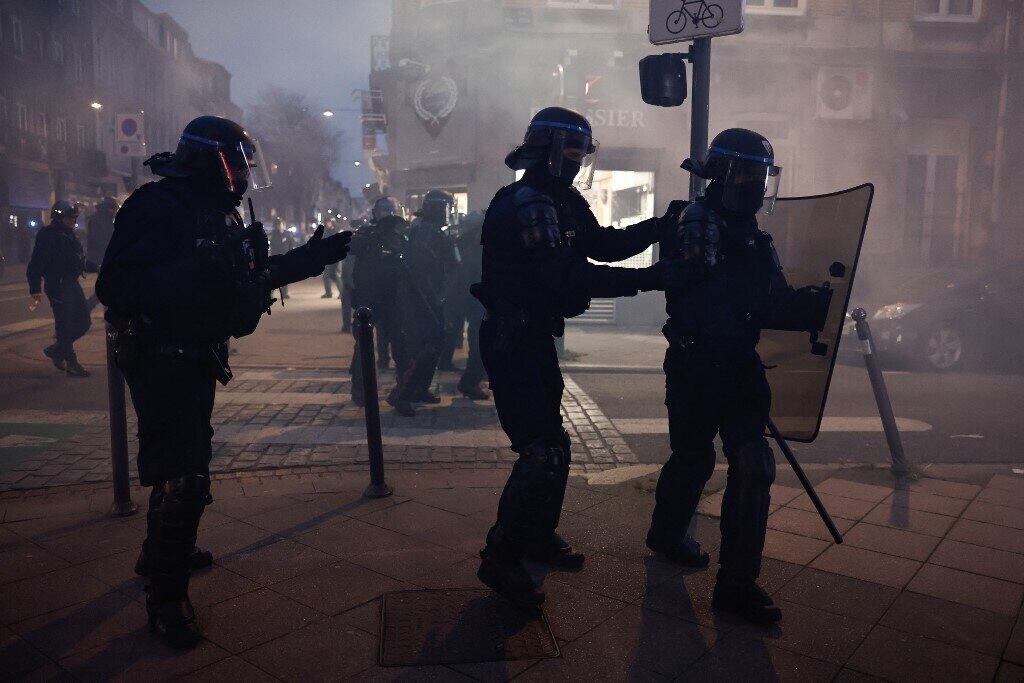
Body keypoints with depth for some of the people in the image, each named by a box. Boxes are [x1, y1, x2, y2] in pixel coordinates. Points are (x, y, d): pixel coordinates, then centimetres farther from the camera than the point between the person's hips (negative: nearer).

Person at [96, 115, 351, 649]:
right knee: (183, 478, -9)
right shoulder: (157, 206, -18)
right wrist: (192, 275, -37)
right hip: (160, 360, -10)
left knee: (186, 465, 22)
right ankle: (166, 596, 6)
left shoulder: (221, 213, 11)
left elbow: (246, 281, 16)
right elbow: (117, 288, -26)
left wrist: (305, 259, 10)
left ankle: (162, 554, 43)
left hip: (195, 360, 10)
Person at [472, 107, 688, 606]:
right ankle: (501, 559, 5)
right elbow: (567, 279, -31)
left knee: (551, 444, 17)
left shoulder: (561, 201, 9)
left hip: (536, 338, 10)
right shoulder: (524, 205, -22)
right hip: (511, 343, -10)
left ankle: (539, 537, 35)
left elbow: (605, 244, 14)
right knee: (542, 452, -10)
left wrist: (661, 226, 1)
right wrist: (649, 278, -30)